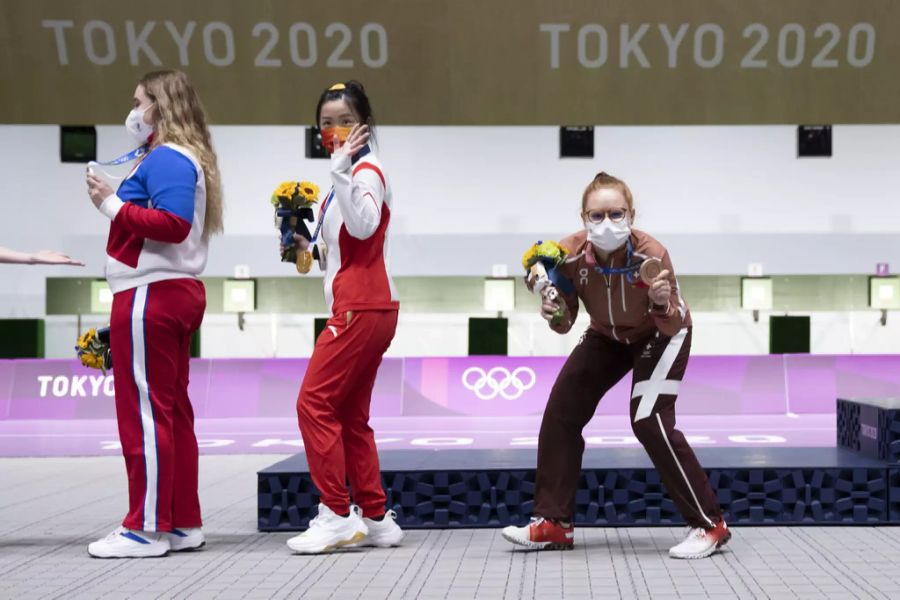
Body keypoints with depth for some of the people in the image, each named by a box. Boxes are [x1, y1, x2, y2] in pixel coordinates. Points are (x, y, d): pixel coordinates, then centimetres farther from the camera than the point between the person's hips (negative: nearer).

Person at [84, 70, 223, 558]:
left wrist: (112, 205, -18)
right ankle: (183, 524, 18)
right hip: (178, 293, 11)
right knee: (172, 411, 12)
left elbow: (172, 223, -24)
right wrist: (118, 203, 9)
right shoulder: (187, 159, 21)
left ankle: (147, 529, -1)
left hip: (150, 295, -11)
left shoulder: (166, 159, -11)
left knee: (144, 412, -6)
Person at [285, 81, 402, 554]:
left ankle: (337, 514, -6)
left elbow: (363, 226, -28)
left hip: (361, 309, -10)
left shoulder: (366, 171, -8)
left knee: (314, 403, -10)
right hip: (364, 308, 10)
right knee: (350, 415, 10)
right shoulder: (351, 175, 19)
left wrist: (341, 169, -29)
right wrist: (307, 247, 7)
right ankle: (376, 518, 14)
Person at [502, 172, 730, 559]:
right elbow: (565, 324, -15)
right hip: (608, 335, 5)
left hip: (660, 333, -5)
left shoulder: (651, 254, -35)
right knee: (560, 412, -2)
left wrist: (663, 305, -52)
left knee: (649, 421, -20)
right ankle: (553, 524, 11)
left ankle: (710, 525, -6)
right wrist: (554, 314, -36)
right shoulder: (570, 255, -27)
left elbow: (674, 325, -32)